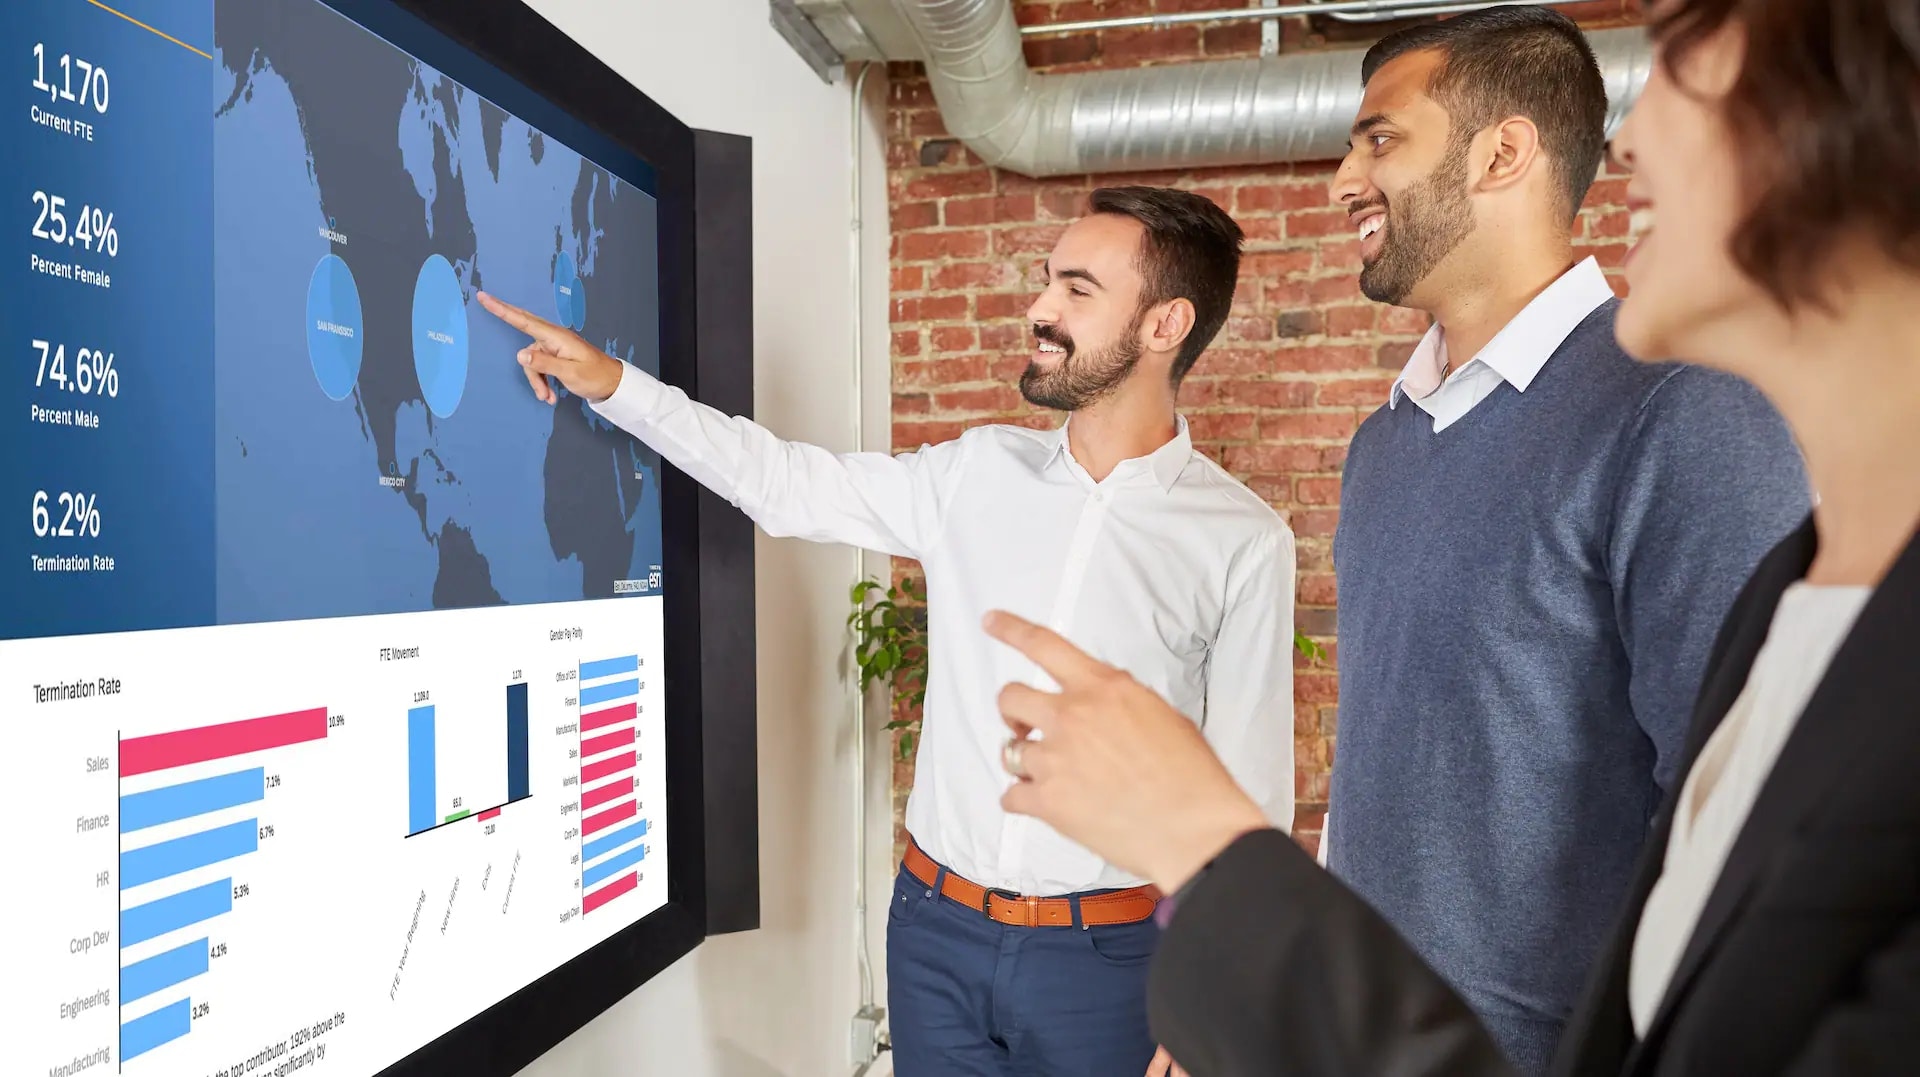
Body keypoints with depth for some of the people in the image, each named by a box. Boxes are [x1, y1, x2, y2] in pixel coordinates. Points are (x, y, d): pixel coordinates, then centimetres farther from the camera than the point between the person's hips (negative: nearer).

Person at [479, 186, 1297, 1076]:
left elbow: (1248, 795, -6)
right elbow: (786, 482, 8)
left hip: (1103, 953, -2)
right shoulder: (977, 473, 0)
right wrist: (615, 385, 4)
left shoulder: (1244, 542, -10)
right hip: (934, 930, 3)